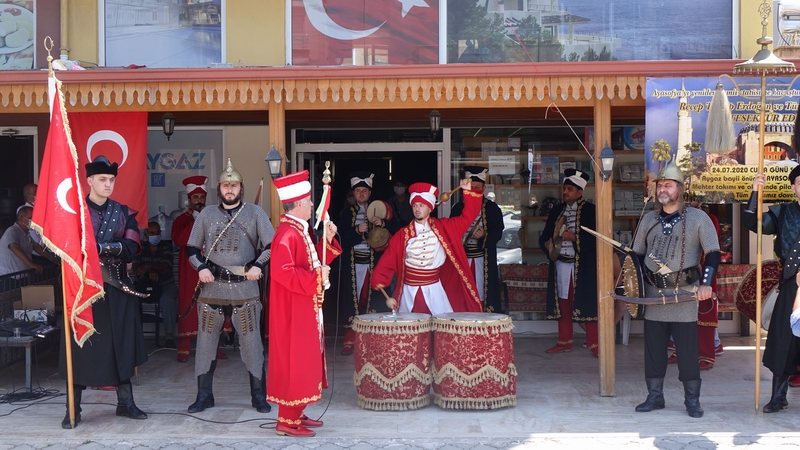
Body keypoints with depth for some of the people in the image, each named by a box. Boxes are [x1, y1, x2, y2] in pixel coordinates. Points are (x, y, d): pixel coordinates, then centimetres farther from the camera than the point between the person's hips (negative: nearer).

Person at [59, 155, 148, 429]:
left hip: (117, 288, 3)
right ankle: (73, 409, 7)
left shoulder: (124, 213, 10)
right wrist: (113, 248, -18)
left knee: (121, 345, 8)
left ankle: (125, 403, 19)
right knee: (81, 346, -1)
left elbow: (133, 247, -4)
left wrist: (98, 247, -15)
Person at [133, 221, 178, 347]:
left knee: (168, 299, -35)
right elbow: (135, 267, -3)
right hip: (147, 285, 2)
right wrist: (150, 271, -25)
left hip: (166, 284, -2)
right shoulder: (141, 248, 9)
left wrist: (148, 266, -29)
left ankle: (169, 336, -34)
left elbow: (165, 265, -12)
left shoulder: (166, 246, 3)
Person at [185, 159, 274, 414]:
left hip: (245, 289, -2)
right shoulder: (206, 215, 11)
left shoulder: (255, 213, 6)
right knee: (205, 341, 5)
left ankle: (259, 396, 11)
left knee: (251, 342, 0)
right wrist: (200, 268, -4)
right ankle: (204, 395, 17)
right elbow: (192, 248, 14)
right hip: (211, 288, 2)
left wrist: (258, 265, -14)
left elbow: (271, 246, 2)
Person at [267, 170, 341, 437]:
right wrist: (316, 276, -23)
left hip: (305, 309, 11)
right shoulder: (287, 234, -20)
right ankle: (286, 421, 2)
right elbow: (283, 272, -29)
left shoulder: (300, 231, 12)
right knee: (294, 363, -5)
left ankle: (296, 413, 24)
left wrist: (327, 241, 6)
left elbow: (312, 262, 18)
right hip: (293, 311, -11)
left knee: (304, 361, 15)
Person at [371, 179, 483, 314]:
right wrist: (380, 282, -15)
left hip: (434, 289, 0)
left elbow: (467, 217, 1)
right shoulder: (402, 235, -1)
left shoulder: (443, 227, 1)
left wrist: (468, 191, -9)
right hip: (409, 291, 0)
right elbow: (388, 261, -3)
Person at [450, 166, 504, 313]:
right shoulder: (458, 208, 11)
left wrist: (484, 235, -20)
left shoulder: (492, 208, 4)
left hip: (483, 260, -2)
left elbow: (497, 233, -2)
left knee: (482, 294, -4)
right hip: (462, 258, 2)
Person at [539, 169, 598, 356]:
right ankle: (564, 342, 17)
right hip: (561, 263, 5)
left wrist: (575, 237, -18)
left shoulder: (590, 211, -3)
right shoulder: (556, 211, 14)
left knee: (587, 303, -5)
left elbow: (596, 237, -11)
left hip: (584, 265, -5)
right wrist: (547, 243, -2)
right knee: (563, 303, 8)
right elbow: (545, 235, 19)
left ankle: (593, 343, 1)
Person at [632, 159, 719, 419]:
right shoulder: (648, 220, 12)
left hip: (685, 292, -4)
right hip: (653, 293, 4)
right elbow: (637, 254, 19)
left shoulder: (698, 218, 1)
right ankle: (655, 396, 15)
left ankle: (692, 399, 8)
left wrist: (706, 283, -12)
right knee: (653, 346, 6)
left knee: (688, 347, -2)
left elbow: (713, 253, -1)